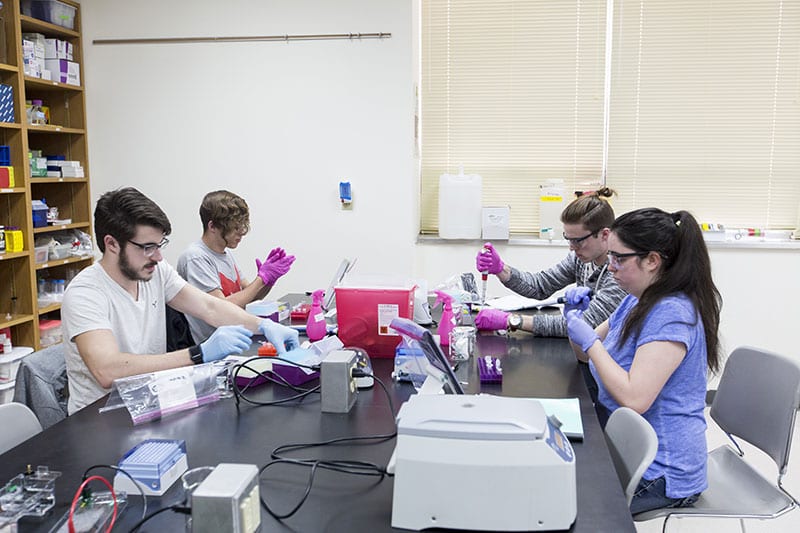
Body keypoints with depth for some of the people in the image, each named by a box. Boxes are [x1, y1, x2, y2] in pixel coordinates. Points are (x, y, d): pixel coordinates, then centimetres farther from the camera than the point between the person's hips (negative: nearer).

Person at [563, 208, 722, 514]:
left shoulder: (672, 313, -23)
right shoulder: (636, 301, 8)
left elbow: (634, 398, -30)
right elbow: (588, 353, 18)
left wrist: (590, 341, -21)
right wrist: (575, 317, -2)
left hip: (660, 472, -9)